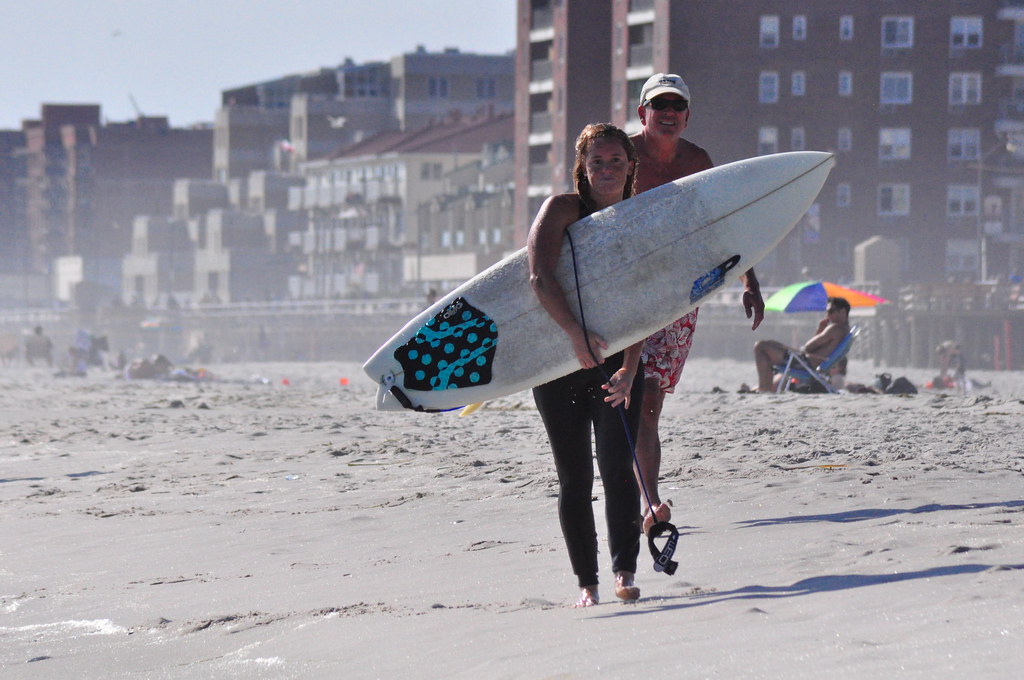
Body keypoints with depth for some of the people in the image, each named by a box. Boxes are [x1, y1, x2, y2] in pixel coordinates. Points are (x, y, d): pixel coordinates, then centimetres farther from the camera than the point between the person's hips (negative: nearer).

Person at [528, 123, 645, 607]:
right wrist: (578, 335, -31)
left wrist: (629, 371, -18)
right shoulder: (562, 210, -5)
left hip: (617, 363, 1)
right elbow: (541, 279, -20)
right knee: (574, 479, 2)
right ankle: (586, 582, 10)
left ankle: (624, 572, -8)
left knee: (618, 470, -12)